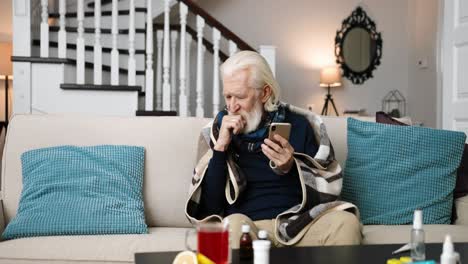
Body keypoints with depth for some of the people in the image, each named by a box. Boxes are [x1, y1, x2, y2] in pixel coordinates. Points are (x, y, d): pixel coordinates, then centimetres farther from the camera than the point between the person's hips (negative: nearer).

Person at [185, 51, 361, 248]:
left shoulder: (299, 124, 6)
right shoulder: (218, 130, 6)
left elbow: (326, 194, 5)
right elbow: (208, 207, -1)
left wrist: (291, 168, -13)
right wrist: (221, 147, -9)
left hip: (298, 223, 1)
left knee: (344, 221, -28)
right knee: (235, 224, -35)